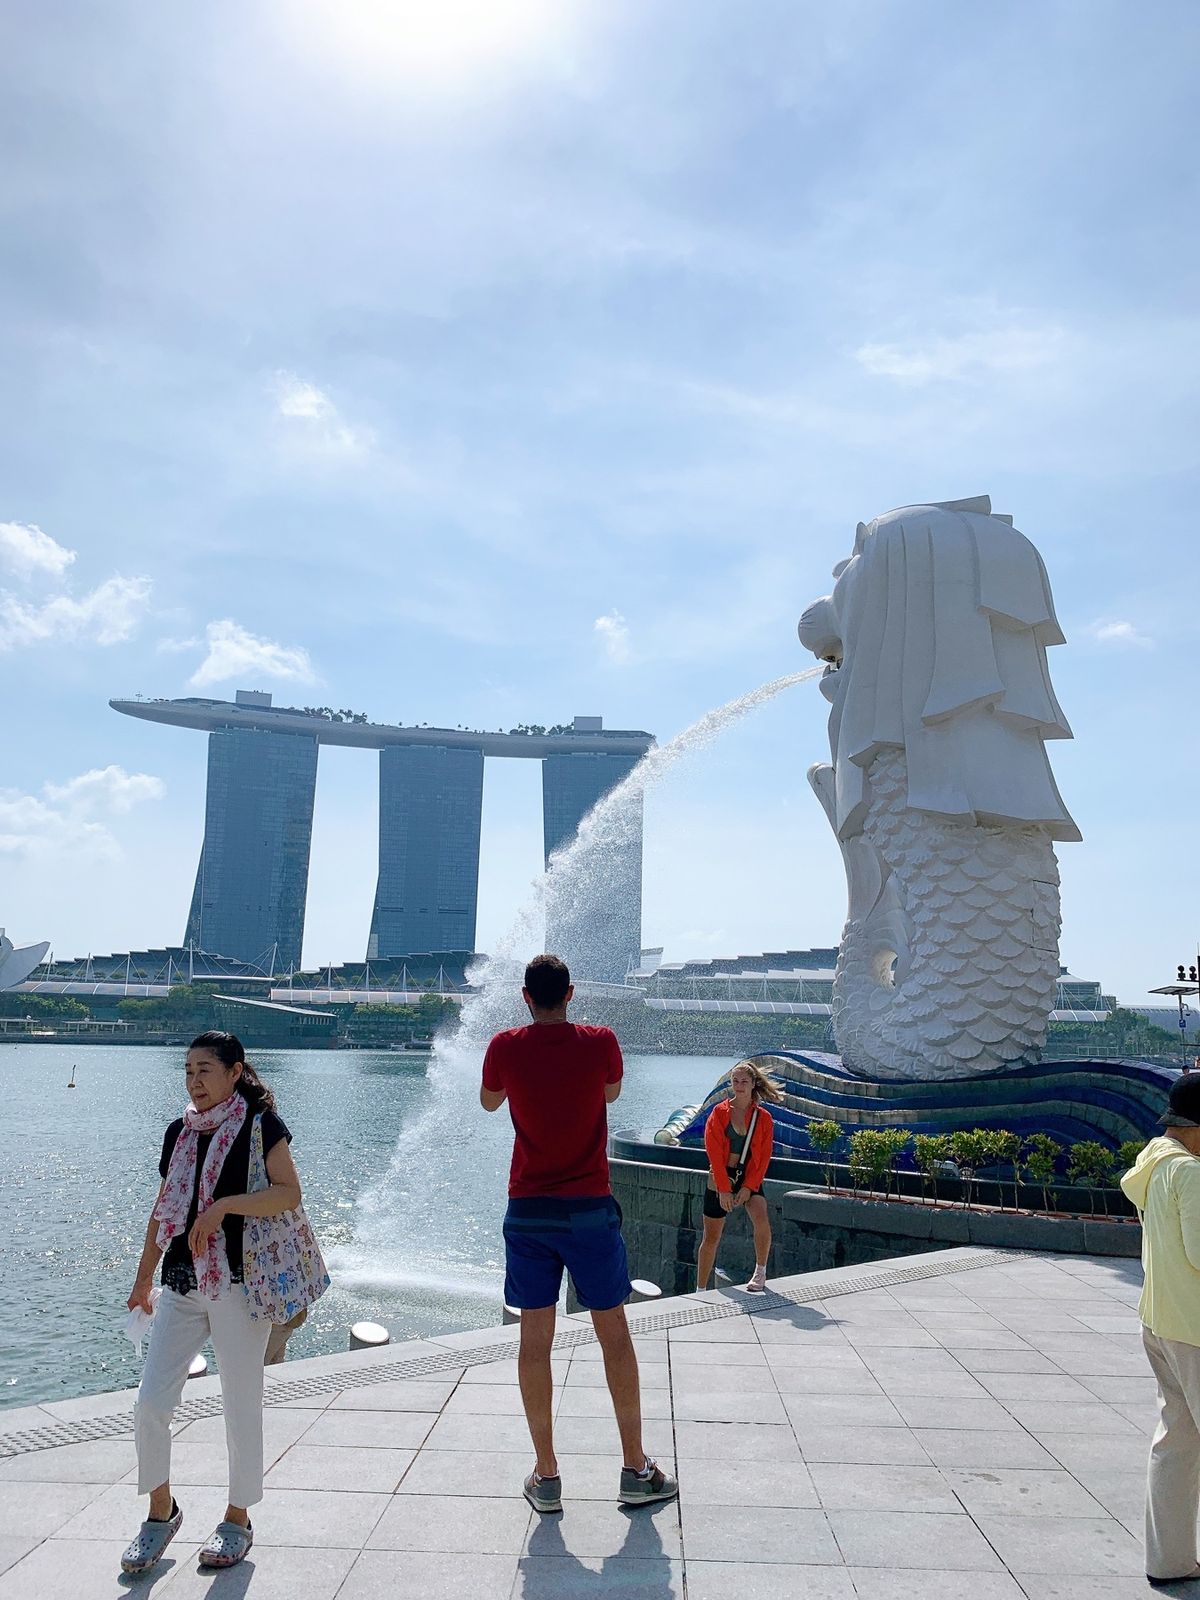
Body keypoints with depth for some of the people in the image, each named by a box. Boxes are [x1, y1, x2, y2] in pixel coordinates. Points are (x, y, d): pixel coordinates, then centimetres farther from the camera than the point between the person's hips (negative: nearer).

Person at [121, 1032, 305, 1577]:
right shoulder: (179, 1132, 10)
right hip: (181, 1285, 5)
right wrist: (143, 1277, 22)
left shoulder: (259, 1124, -7)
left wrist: (223, 1205, -23)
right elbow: (163, 1210, 19)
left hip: (239, 1283, -5)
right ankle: (161, 1512, 26)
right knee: (150, 1404, 3)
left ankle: (238, 1520, 24)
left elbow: (289, 1192, -16)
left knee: (241, 1407, 5)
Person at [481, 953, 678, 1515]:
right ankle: (636, 1470, 18)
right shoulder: (600, 1041, -7)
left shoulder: (505, 1047, -6)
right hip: (589, 1208, 0)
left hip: (528, 1210, 1)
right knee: (613, 1333, 10)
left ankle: (545, 1476, 15)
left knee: (535, 1338, 8)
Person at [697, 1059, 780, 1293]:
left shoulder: (763, 1117, -1)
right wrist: (723, 1189, -15)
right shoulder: (719, 1112, -5)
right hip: (720, 1178, 0)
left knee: (761, 1219, -27)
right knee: (711, 1237, 5)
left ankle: (760, 1272, -5)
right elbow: (714, 1153, -10)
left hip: (749, 1178, 0)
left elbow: (764, 1156, -3)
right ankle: (700, 1290, 20)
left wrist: (748, 1187, -12)